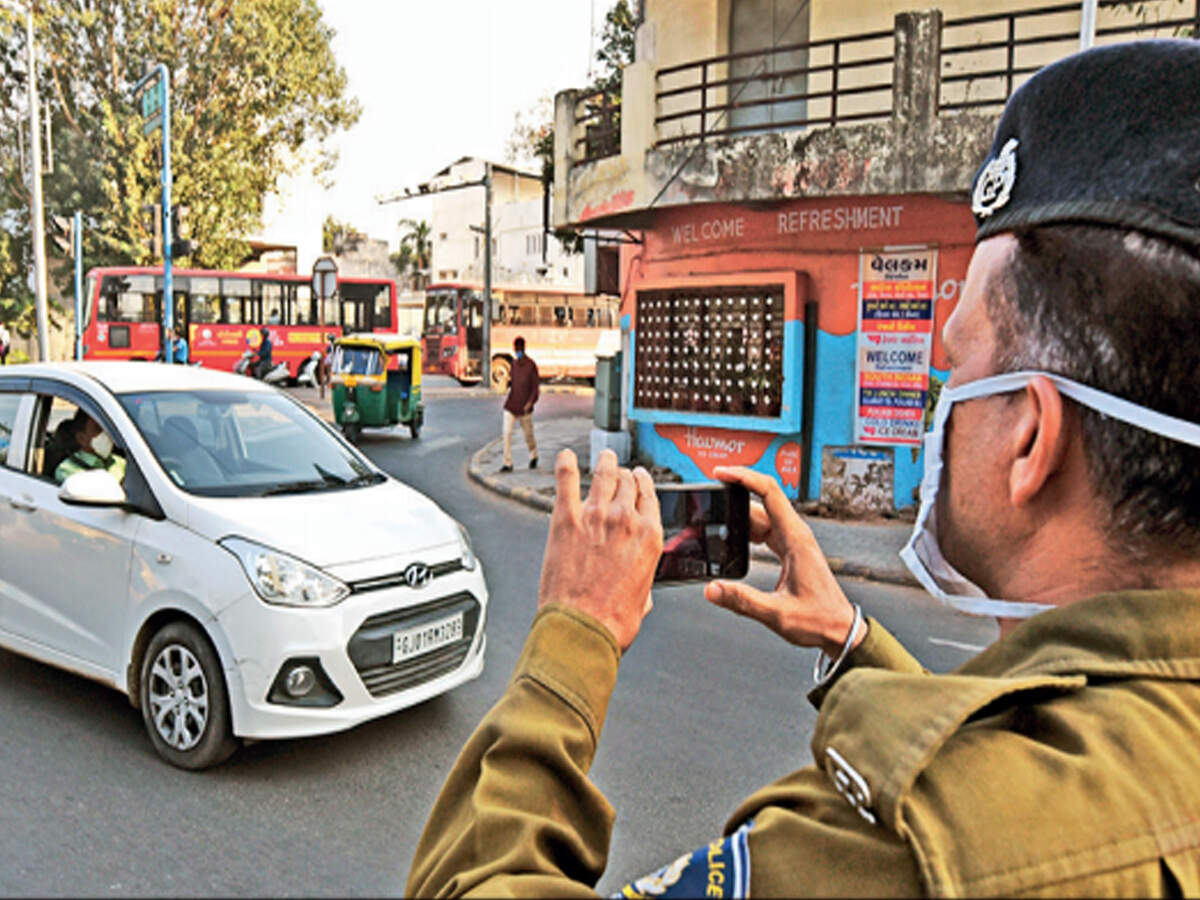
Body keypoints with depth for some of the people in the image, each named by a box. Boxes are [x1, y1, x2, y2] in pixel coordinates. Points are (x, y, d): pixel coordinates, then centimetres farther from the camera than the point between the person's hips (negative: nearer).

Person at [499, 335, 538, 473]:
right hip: (511, 405, 4)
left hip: (524, 407, -4)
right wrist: (508, 383, -2)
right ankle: (508, 463, -2)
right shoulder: (514, 363, 6)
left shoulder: (531, 365, -10)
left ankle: (533, 457, 37)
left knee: (528, 434, 12)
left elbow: (535, 387, -10)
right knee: (507, 433, -7)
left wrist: (530, 402, -21)